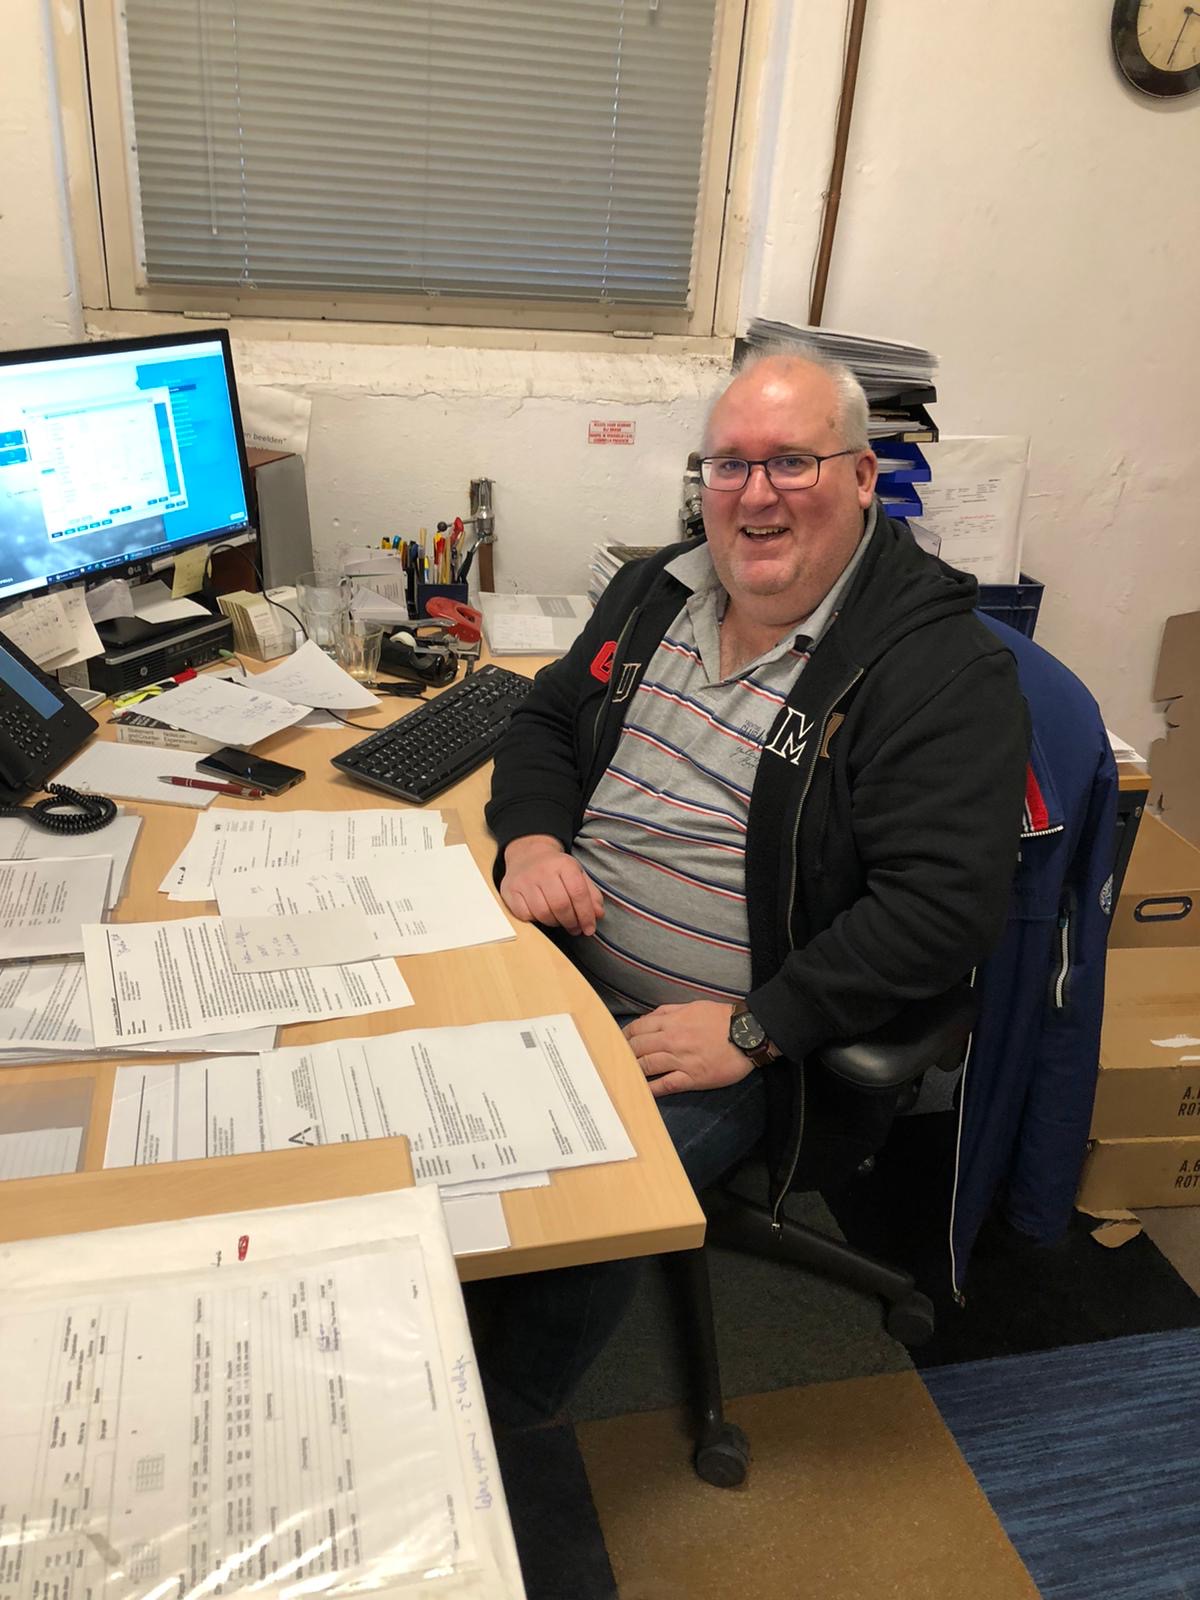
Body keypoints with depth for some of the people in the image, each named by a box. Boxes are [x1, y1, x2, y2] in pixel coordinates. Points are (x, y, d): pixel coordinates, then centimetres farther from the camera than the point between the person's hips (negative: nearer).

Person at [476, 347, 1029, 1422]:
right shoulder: (659, 589, 8)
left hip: (734, 1046, -6)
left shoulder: (944, 668, -14)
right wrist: (533, 838, -4)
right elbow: (545, 722, 17)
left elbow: (947, 902, -20)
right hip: (560, 968, 7)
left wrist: (754, 1029, -24)